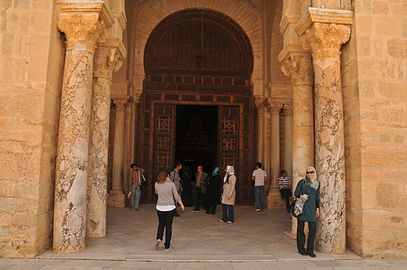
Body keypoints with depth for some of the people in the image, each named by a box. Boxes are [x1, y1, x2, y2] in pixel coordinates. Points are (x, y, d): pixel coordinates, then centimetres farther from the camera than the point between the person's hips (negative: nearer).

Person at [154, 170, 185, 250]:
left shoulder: (157, 184, -1)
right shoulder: (171, 184, -6)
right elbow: (176, 196, -4)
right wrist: (181, 205, 7)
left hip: (160, 207, 2)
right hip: (170, 207, -1)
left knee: (161, 224, 18)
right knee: (168, 226, 8)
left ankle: (159, 238, -3)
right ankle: (167, 245, 12)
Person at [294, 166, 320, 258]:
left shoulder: (317, 183, 8)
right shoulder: (302, 182, -5)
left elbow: (317, 197, 16)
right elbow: (296, 193, 0)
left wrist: (317, 209, 14)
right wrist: (301, 197, -19)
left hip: (312, 208, 3)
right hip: (302, 207, -3)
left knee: (313, 228, -2)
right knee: (301, 228, 4)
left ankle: (310, 250, 11)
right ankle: (301, 249, 18)